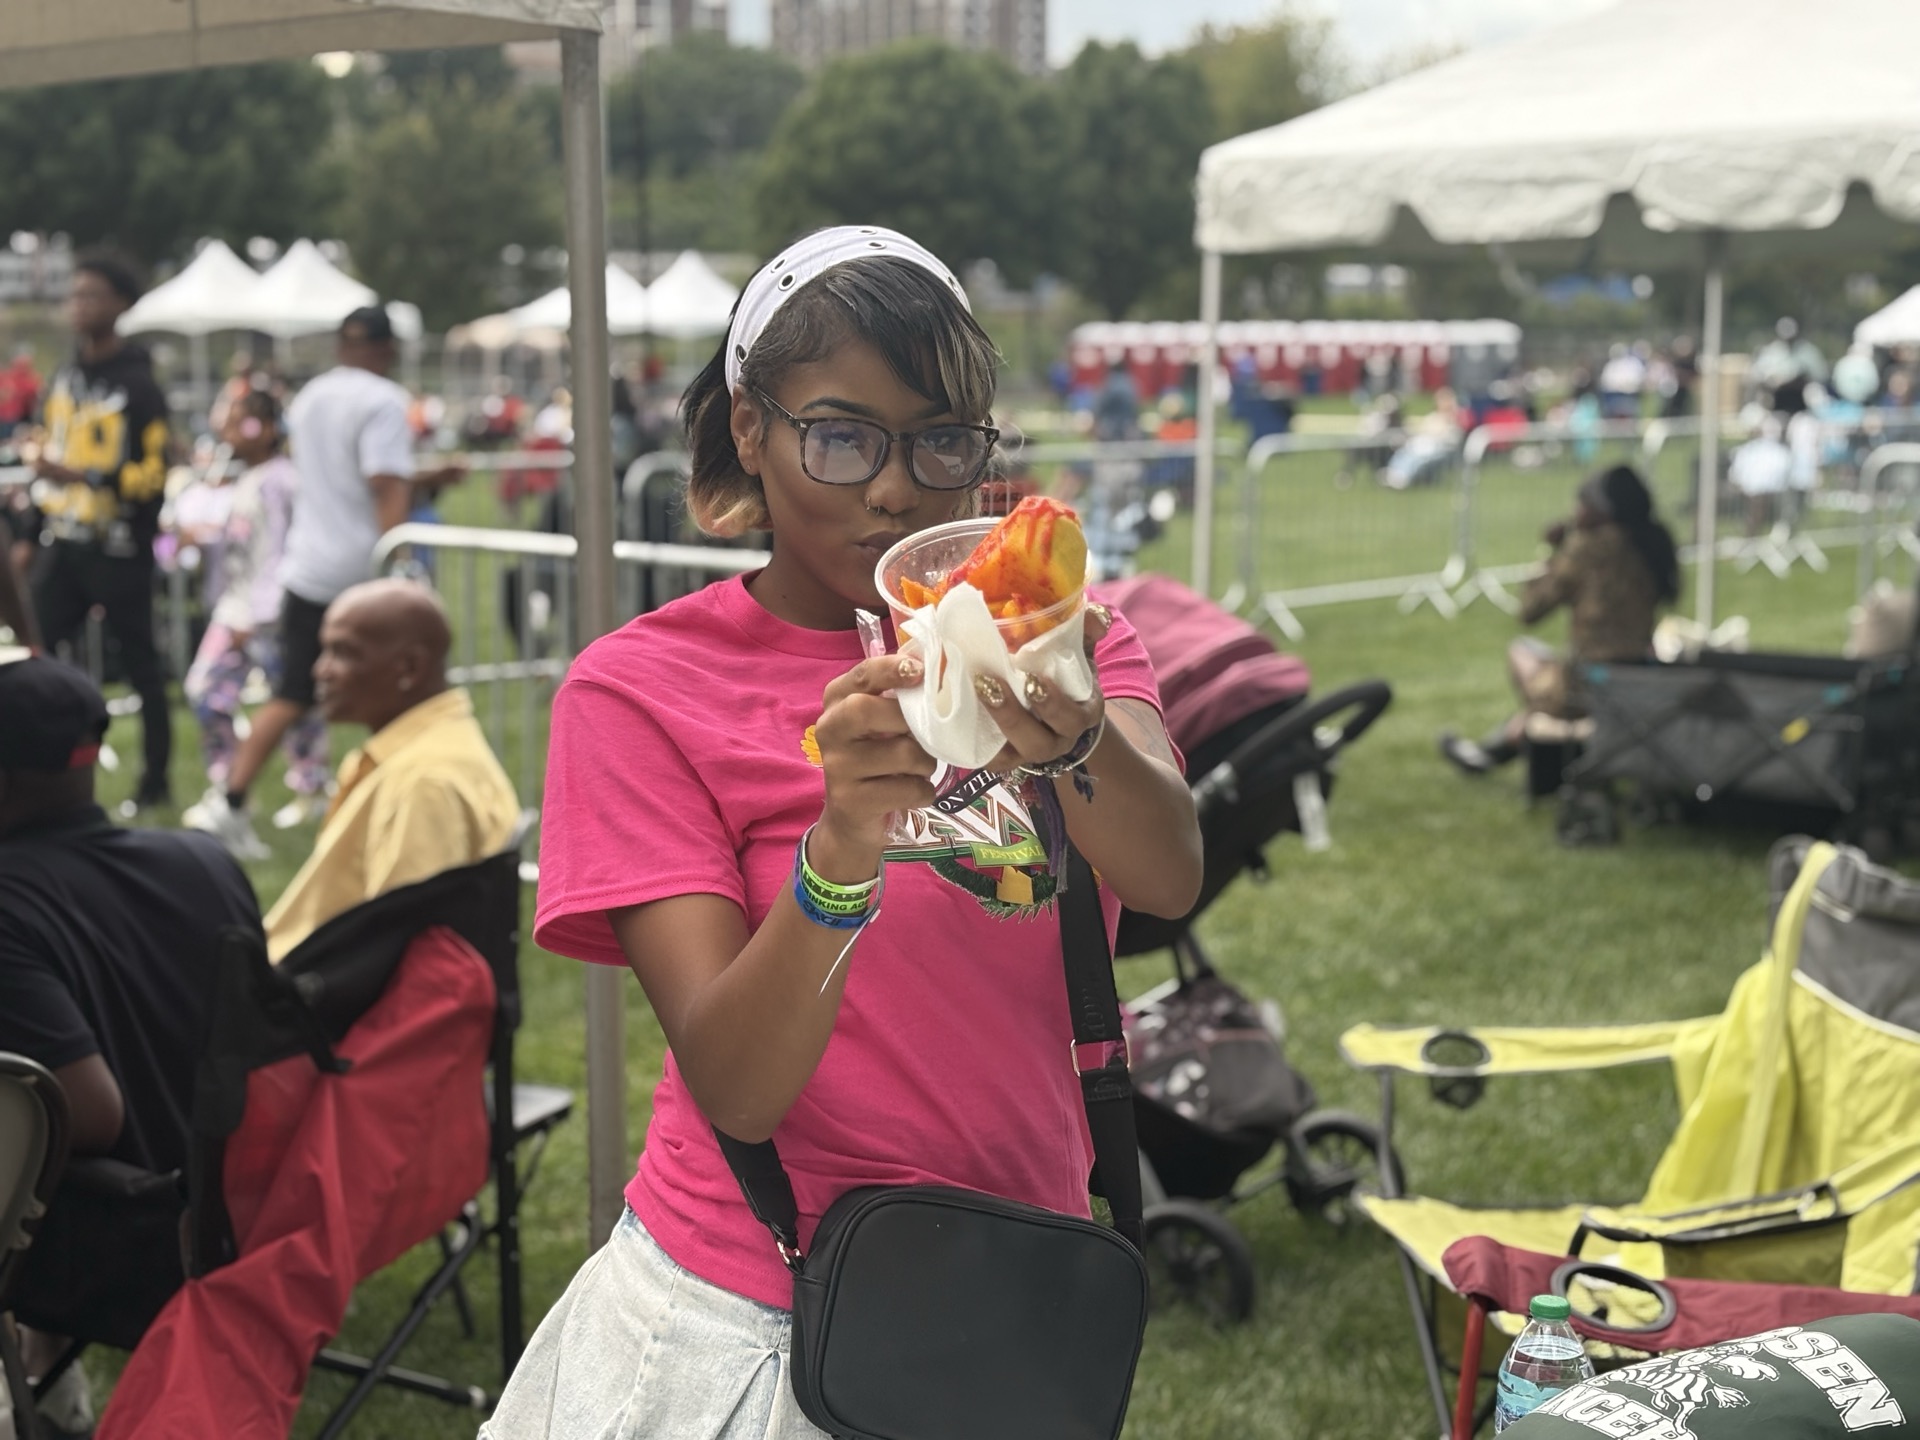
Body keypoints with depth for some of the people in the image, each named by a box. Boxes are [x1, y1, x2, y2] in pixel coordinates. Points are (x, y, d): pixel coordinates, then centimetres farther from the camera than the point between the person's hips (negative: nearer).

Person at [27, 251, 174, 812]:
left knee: (140, 665, 5)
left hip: (119, 550, -6)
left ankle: (155, 781, 15)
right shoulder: (64, 380, 12)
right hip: (63, 544, 6)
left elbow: (153, 476, -15)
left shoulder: (138, 387, -10)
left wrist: (82, 477, -26)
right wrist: (33, 533, 19)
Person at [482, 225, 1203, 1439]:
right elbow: (734, 1088, -19)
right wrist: (843, 849, -36)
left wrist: (1067, 739, -41)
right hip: (745, 1332, -3)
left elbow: (1171, 876, -21)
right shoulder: (643, 689, -9)